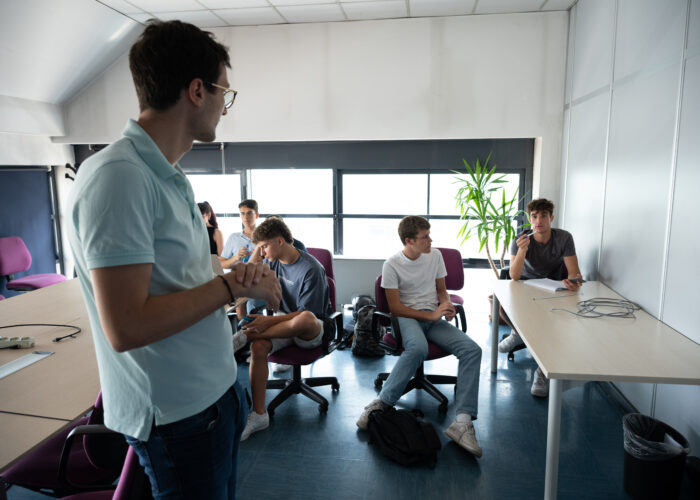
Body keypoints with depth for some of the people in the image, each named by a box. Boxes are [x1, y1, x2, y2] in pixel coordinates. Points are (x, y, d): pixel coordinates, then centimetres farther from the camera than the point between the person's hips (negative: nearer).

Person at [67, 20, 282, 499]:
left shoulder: (169, 175, 7)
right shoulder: (119, 176, -23)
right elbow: (126, 327, -27)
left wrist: (244, 279, -4)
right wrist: (232, 285, -18)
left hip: (215, 390, 9)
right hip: (177, 415, -9)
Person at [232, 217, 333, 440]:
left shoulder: (311, 269, -21)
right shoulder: (272, 262, 2)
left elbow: (307, 313, -23)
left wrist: (268, 321, -30)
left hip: (313, 331, -6)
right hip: (284, 323, 6)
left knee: (306, 319, -42)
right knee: (258, 346, -25)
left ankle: (245, 336, -25)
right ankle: (259, 414, -18)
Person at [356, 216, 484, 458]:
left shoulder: (435, 256, 9)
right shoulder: (392, 265, -5)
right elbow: (395, 307, -8)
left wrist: (446, 306, -5)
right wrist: (430, 315, -15)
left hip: (434, 318, 5)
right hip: (406, 318, -5)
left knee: (472, 350, -21)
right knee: (418, 347, -40)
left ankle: (462, 422, -26)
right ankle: (380, 404, -28)